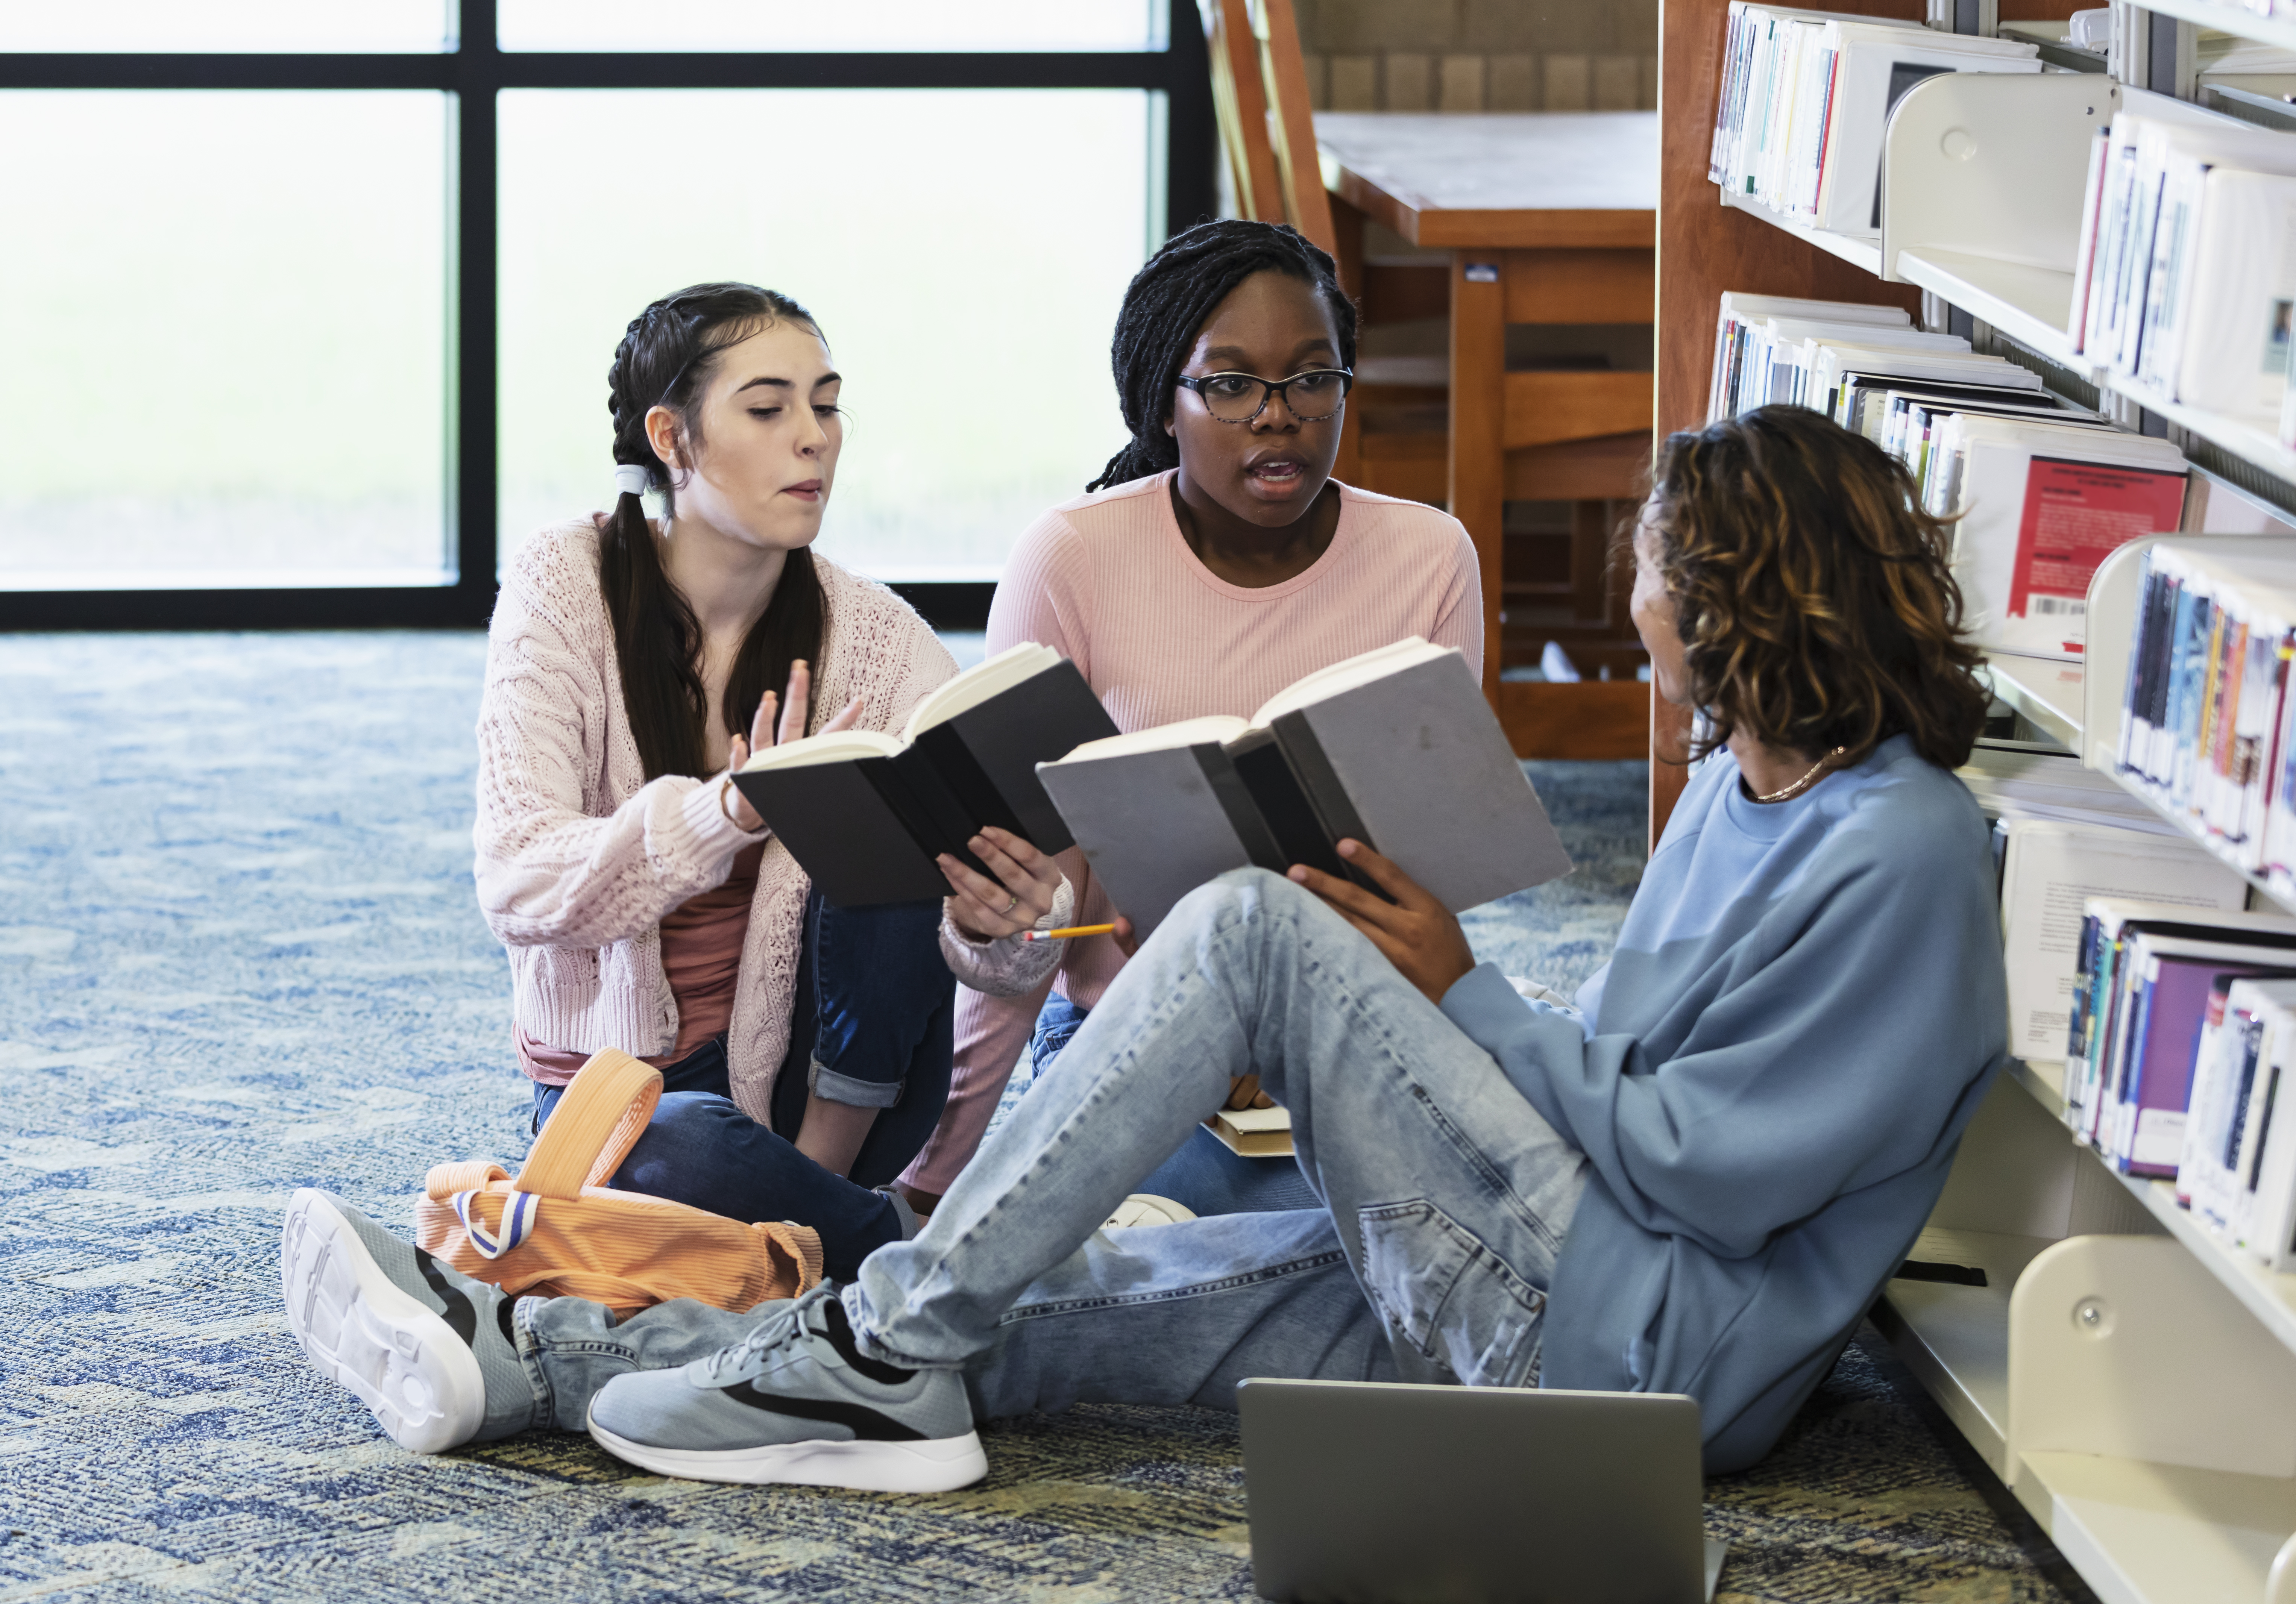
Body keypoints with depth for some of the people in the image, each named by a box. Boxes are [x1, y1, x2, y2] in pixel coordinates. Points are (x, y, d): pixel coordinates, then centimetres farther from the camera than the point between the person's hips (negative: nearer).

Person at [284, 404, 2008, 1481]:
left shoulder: (1900, 851, -12)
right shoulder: (1733, 791, 19)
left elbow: (1708, 1176, -16)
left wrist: (1462, 995, -8)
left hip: (1658, 1348, -9)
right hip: (1485, 1308, 9)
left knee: (1256, 927, -18)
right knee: (1048, 1296, -2)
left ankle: (890, 1348, -14)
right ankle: (511, 1358, -4)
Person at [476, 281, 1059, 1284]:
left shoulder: (871, 634, -6)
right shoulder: (565, 590, -10)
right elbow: (517, 884, -22)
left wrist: (1003, 914, -45)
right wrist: (727, 813, -40)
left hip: (825, 1078, 2)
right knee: (687, 1151, -39)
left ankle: (818, 1183, -15)